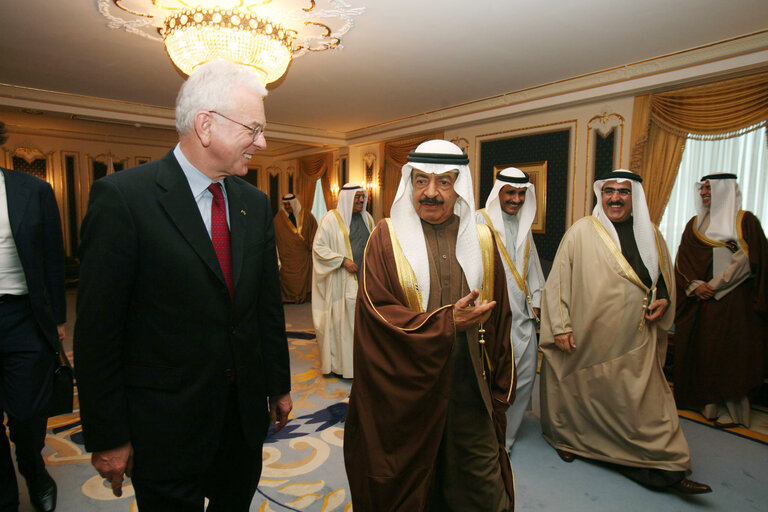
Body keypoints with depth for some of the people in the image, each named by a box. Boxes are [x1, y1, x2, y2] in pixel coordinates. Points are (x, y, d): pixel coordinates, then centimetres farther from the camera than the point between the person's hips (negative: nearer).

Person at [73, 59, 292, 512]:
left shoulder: (256, 203, 1)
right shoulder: (122, 197, -15)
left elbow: (269, 304, 6)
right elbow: (98, 328, -13)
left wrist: (279, 386, 11)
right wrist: (107, 438, -8)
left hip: (245, 412, 5)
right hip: (165, 424, -5)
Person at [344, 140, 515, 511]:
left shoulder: (481, 240, 4)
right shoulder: (387, 237, -5)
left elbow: (498, 317, 8)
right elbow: (375, 312, -11)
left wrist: (499, 391, 8)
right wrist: (447, 324, -17)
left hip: (470, 388, 2)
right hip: (406, 387, -2)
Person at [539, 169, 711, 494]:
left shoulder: (650, 235, 8)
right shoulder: (581, 231, -6)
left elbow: (666, 280, 20)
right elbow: (559, 280, -8)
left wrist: (664, 301, -1)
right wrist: (560, 325, -11)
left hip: (635, 341, 3)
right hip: (587, 337, -3)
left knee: (644, 401, 5)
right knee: (581, 392, 13)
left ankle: (668, 469, 20)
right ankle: (568, 438, 37)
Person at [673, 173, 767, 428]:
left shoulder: (745, 221, 1)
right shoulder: (694, 224, 13)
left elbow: (747, 260, -8)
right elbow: (682, 261, 8)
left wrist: (715, 285, -13)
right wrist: (694, 285, -8)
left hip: (733, 301, -4)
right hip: (698, 301, 4)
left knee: (728, 352, -3)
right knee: (696, 349, 5)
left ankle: (729, 409, 9)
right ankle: (704, 403, 18)